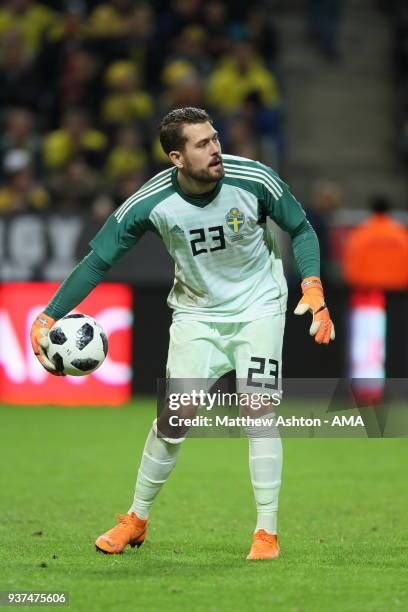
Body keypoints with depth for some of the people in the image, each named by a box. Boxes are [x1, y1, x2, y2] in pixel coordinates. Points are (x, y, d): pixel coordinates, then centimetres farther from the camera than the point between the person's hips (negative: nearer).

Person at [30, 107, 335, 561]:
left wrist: (312, 289, -16)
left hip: (258, 307, 0)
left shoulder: (253, 180, -21)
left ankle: (267, 532, -3)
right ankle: (136, 520, 17)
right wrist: (48, 318, -18)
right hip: (196, 313, 0)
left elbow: (300, 229, -3)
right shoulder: (150, 203, -21)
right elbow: (97, 261, -12)